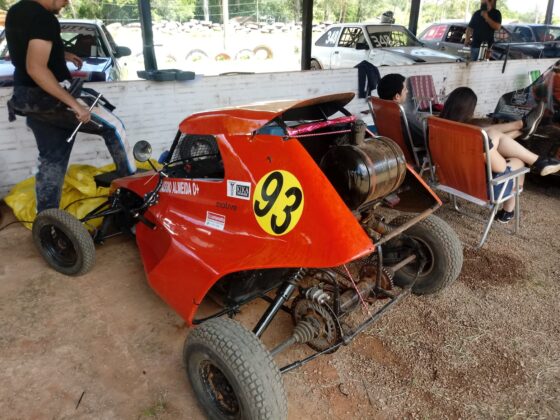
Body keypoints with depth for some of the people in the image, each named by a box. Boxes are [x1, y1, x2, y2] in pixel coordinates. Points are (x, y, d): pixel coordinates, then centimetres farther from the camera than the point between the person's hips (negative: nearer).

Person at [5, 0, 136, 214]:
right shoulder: (43, 18, -19)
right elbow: (36, 69, -28)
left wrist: (62, 55, 22)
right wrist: (74, 104, -27)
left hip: (27, 97, 10)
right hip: (47, 98, -10)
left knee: (51, 159, 14)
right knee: (113, 127, 1)